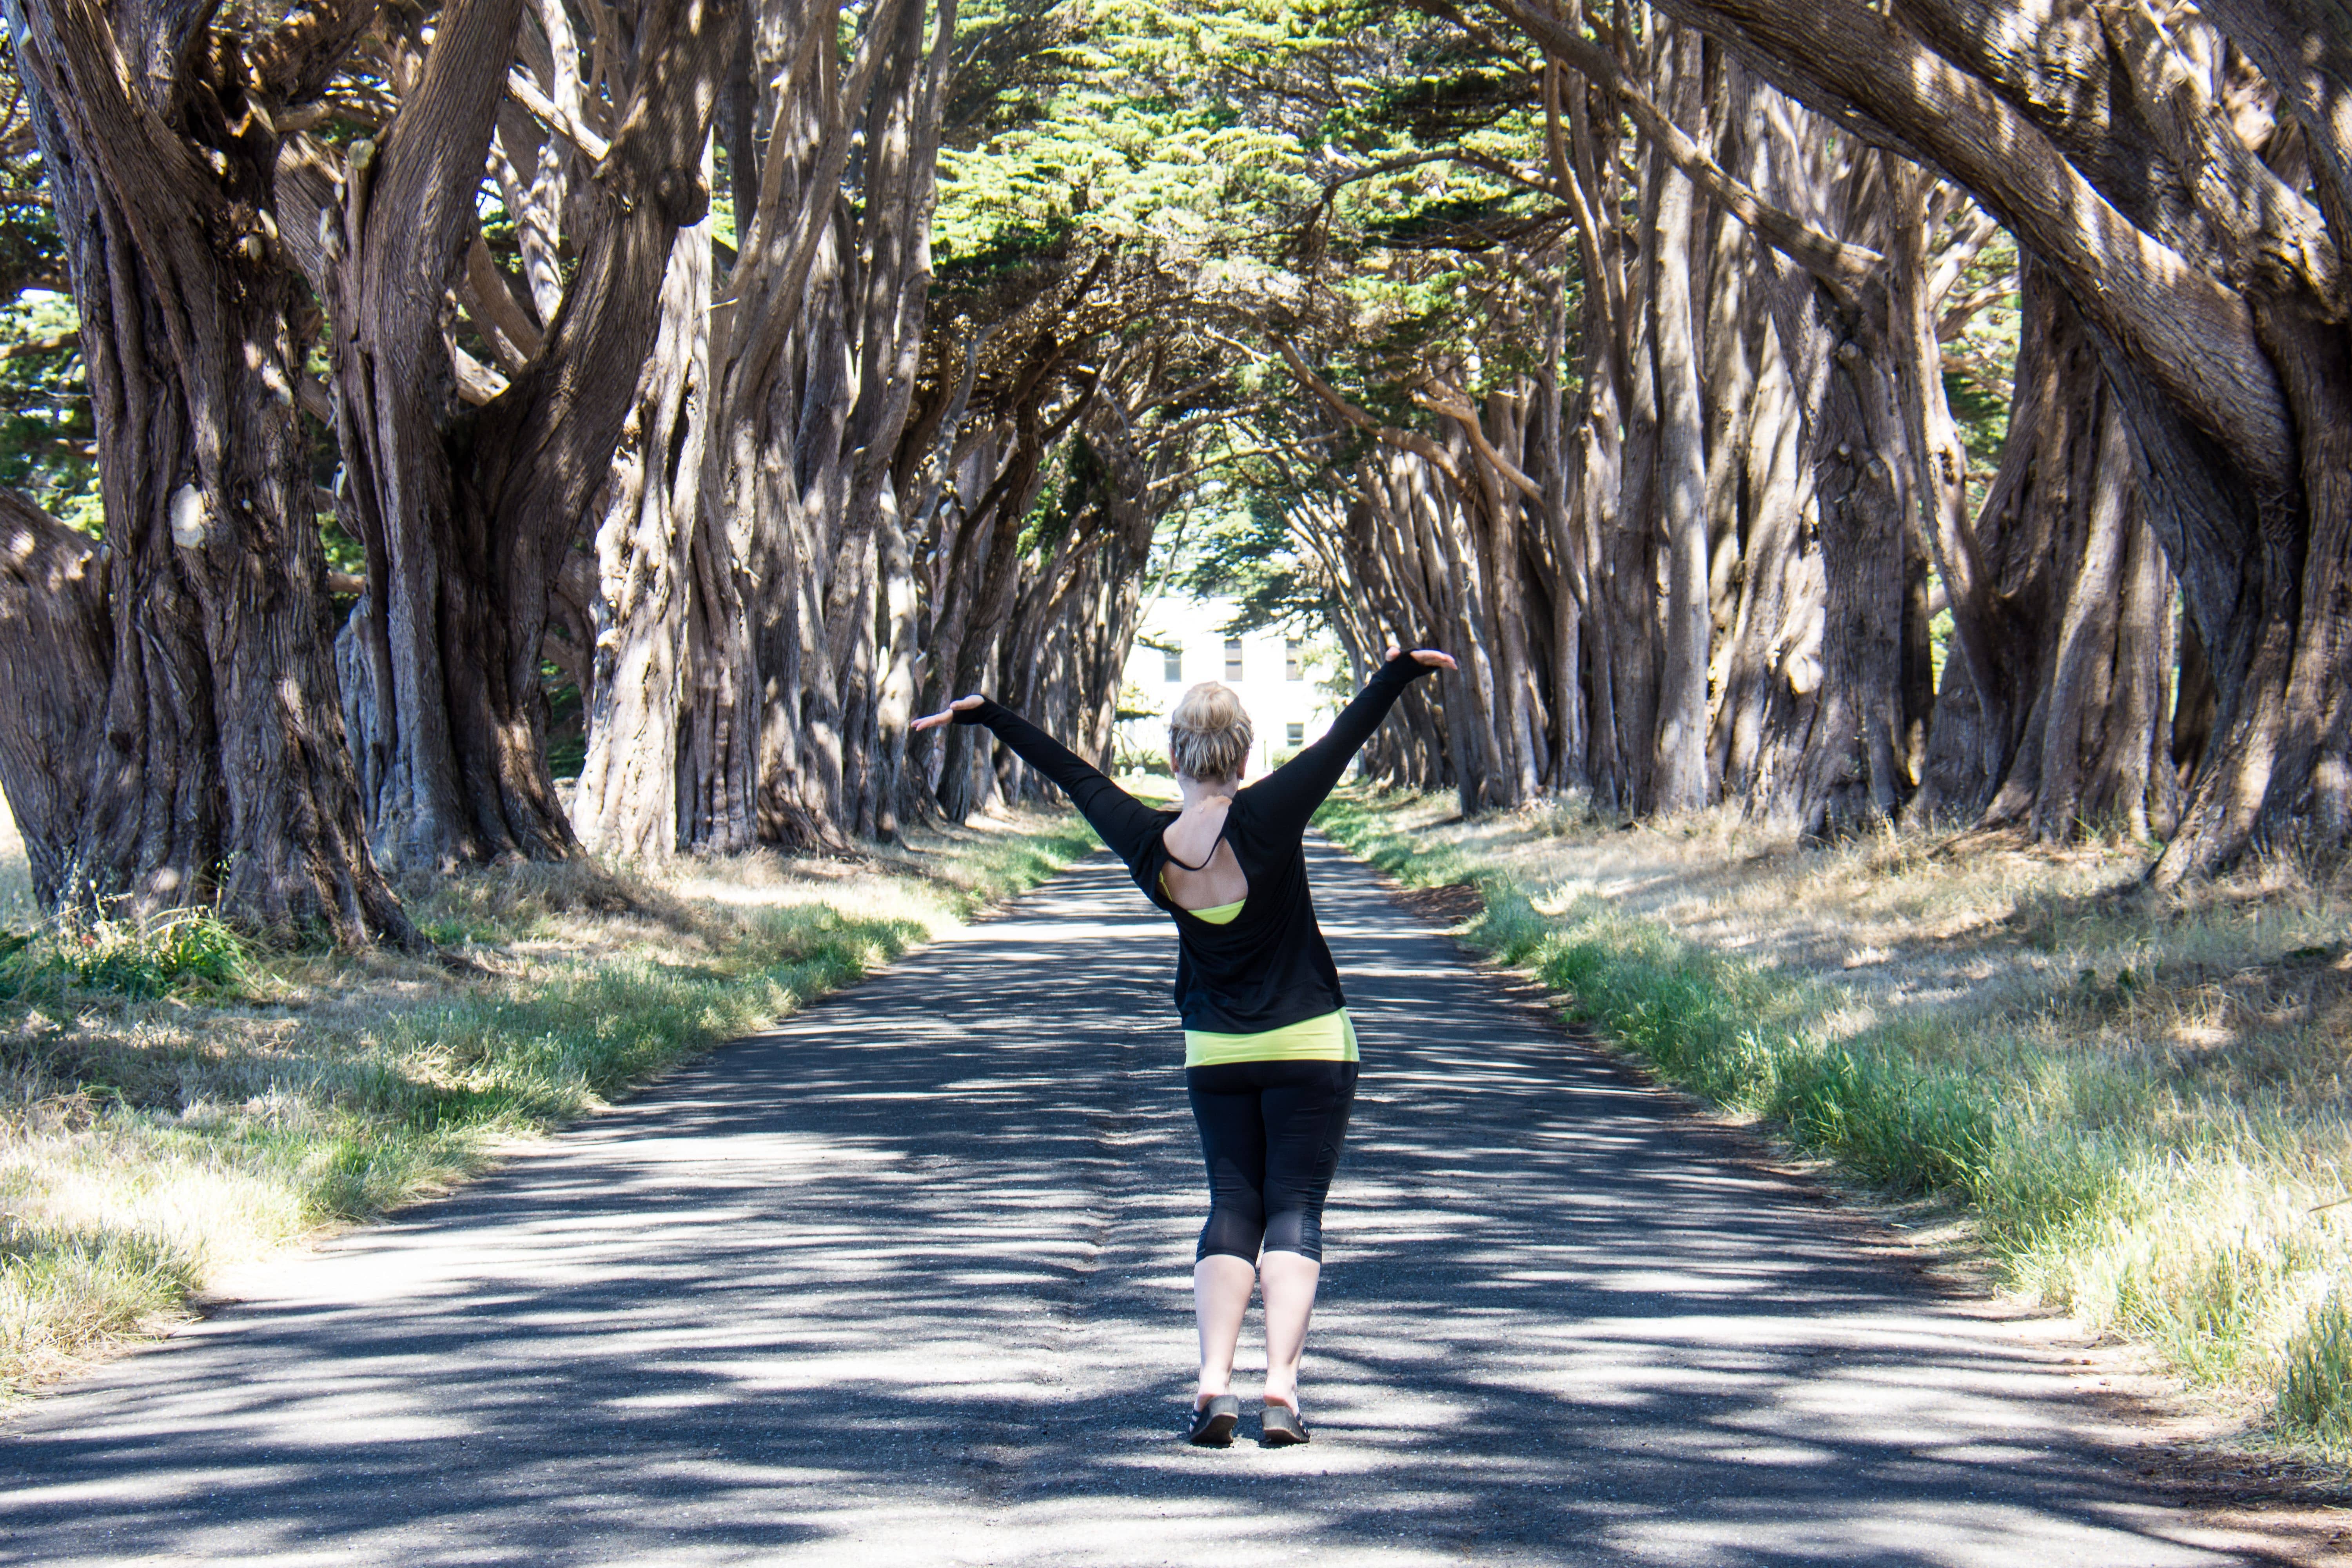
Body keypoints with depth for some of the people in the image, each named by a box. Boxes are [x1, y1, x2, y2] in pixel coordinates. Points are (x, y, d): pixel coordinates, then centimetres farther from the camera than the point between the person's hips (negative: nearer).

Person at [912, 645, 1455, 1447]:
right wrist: (1400, 670, -8)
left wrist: (984, 714, 14)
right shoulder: (1266, 818, -19)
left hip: (1214, 1053, 3)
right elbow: (1343, 739, -15)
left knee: (1232, 1209, 8)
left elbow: (1075, 776, 3)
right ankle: (1280, 1384, -14)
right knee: (1294, 1210, -1)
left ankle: (1214, 1382, -8)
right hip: (1308, 1047, -3)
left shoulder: (1149, 846, -8)